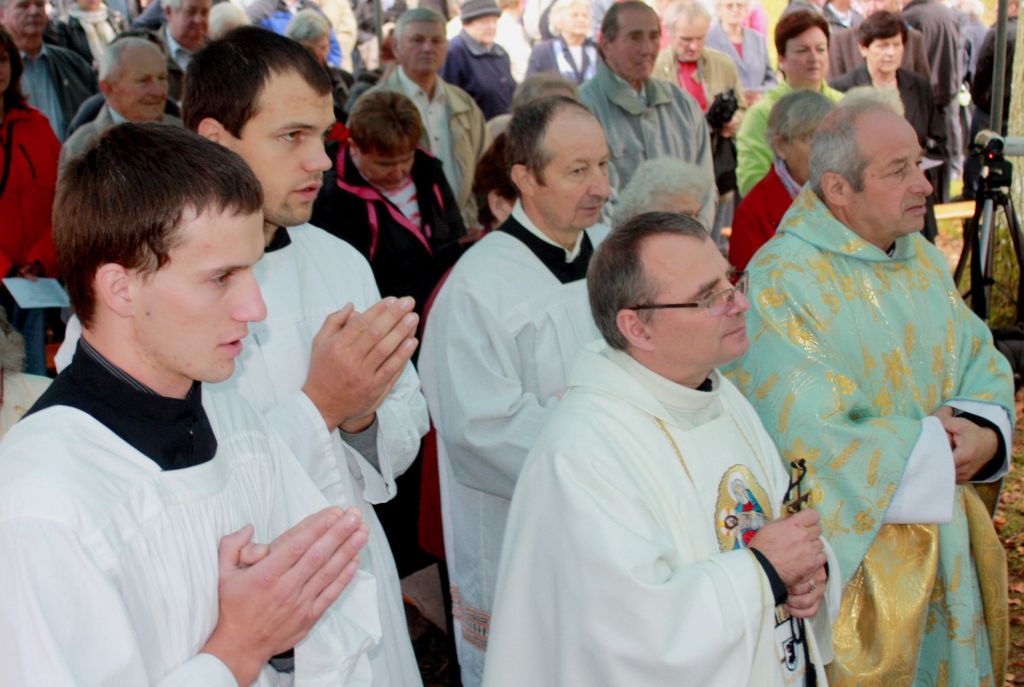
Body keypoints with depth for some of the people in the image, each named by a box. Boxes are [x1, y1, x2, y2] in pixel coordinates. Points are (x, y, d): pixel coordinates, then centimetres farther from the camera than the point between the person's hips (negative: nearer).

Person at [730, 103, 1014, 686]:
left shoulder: (921, 257, 6)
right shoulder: (781, 281, -20)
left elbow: (983, 360, 9)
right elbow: (804, 435, -26)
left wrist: (984, 429, -13)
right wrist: (932, 448, -16)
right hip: (848, 550, -7)